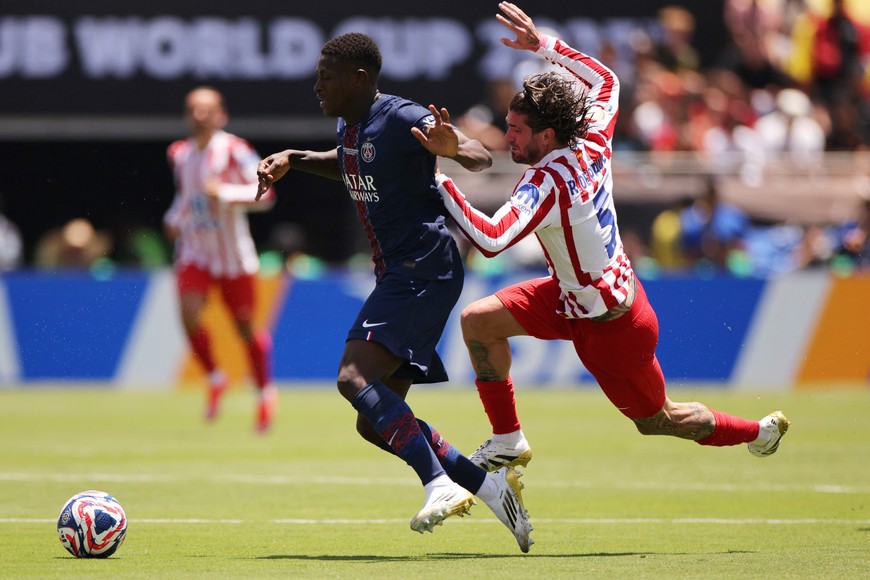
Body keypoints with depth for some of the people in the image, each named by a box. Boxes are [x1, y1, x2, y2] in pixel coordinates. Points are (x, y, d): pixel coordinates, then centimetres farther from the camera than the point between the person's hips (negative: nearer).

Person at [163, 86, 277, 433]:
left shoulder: (235, 151, -13)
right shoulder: (179, 154, 4)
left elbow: (264, 194, -20)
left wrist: (224, 193, -32)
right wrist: (174, 218, 7)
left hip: (235, 256, -3)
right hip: (195, 253, 3)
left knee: (246, 328, 5)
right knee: (190, 317, -19)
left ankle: (265, 392, 29)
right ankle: (215, 379, 6)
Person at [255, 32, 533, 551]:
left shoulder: (402, 119, -14)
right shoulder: (349, 125, 14)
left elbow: (483, 158, -20)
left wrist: (454, 149, -42)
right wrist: (293, 159, 23)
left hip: (425, 269, -10)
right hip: (397, 275, 10)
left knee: (355, 377, -26)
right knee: (377, 422, 6)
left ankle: (440, 485, -30)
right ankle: (488, 484, 8)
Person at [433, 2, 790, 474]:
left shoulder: (546, 183, -34)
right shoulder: (593, 144, -11)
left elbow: (491, 239, -48)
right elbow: (605, 80, 9)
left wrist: (438, 179, -46)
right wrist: (544, 45, 9)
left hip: (609, 327, -9)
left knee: (657, 421, 13)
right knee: (477, 321, -1)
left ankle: (760, 431, 36)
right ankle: (508, 440, 10)